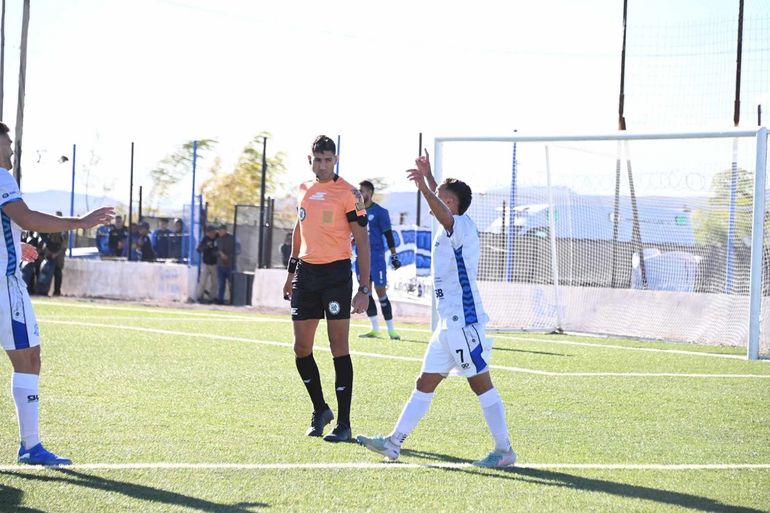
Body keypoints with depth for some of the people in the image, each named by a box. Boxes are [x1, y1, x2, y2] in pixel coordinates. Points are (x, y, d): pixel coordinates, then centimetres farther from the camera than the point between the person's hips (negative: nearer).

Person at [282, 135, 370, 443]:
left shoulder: (348, 193, -8)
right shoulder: (304, 190, 11)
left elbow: (362, 241, -8)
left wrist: (364, 289, -13)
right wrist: (292, 272, 25)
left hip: (336, 275, -6)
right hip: (306, 274, 6)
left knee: (339, 349, -5)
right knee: (301, 349, 5)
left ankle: (343, 423, 0)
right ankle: (320, 410, 24)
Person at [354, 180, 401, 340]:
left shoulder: (380, 212, -5)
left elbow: (388, 235, -7)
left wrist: (394, 255, -10)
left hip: (376, 257, -6)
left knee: (381, 292, -7)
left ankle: (391, 330, -2)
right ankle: (375, 329, 13)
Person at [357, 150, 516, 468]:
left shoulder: (462, 226, -10)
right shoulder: (452, 227, 17)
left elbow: (442, 213, -33)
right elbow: (439, 201, 38)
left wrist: (424, 186, -44)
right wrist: (428, 175, 43)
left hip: (464, 320, -10)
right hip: (449, 321, 10)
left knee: (481, 384, -7)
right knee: (426, 382, 10)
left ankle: (504, 450, -4)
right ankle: (394, 442, 12)